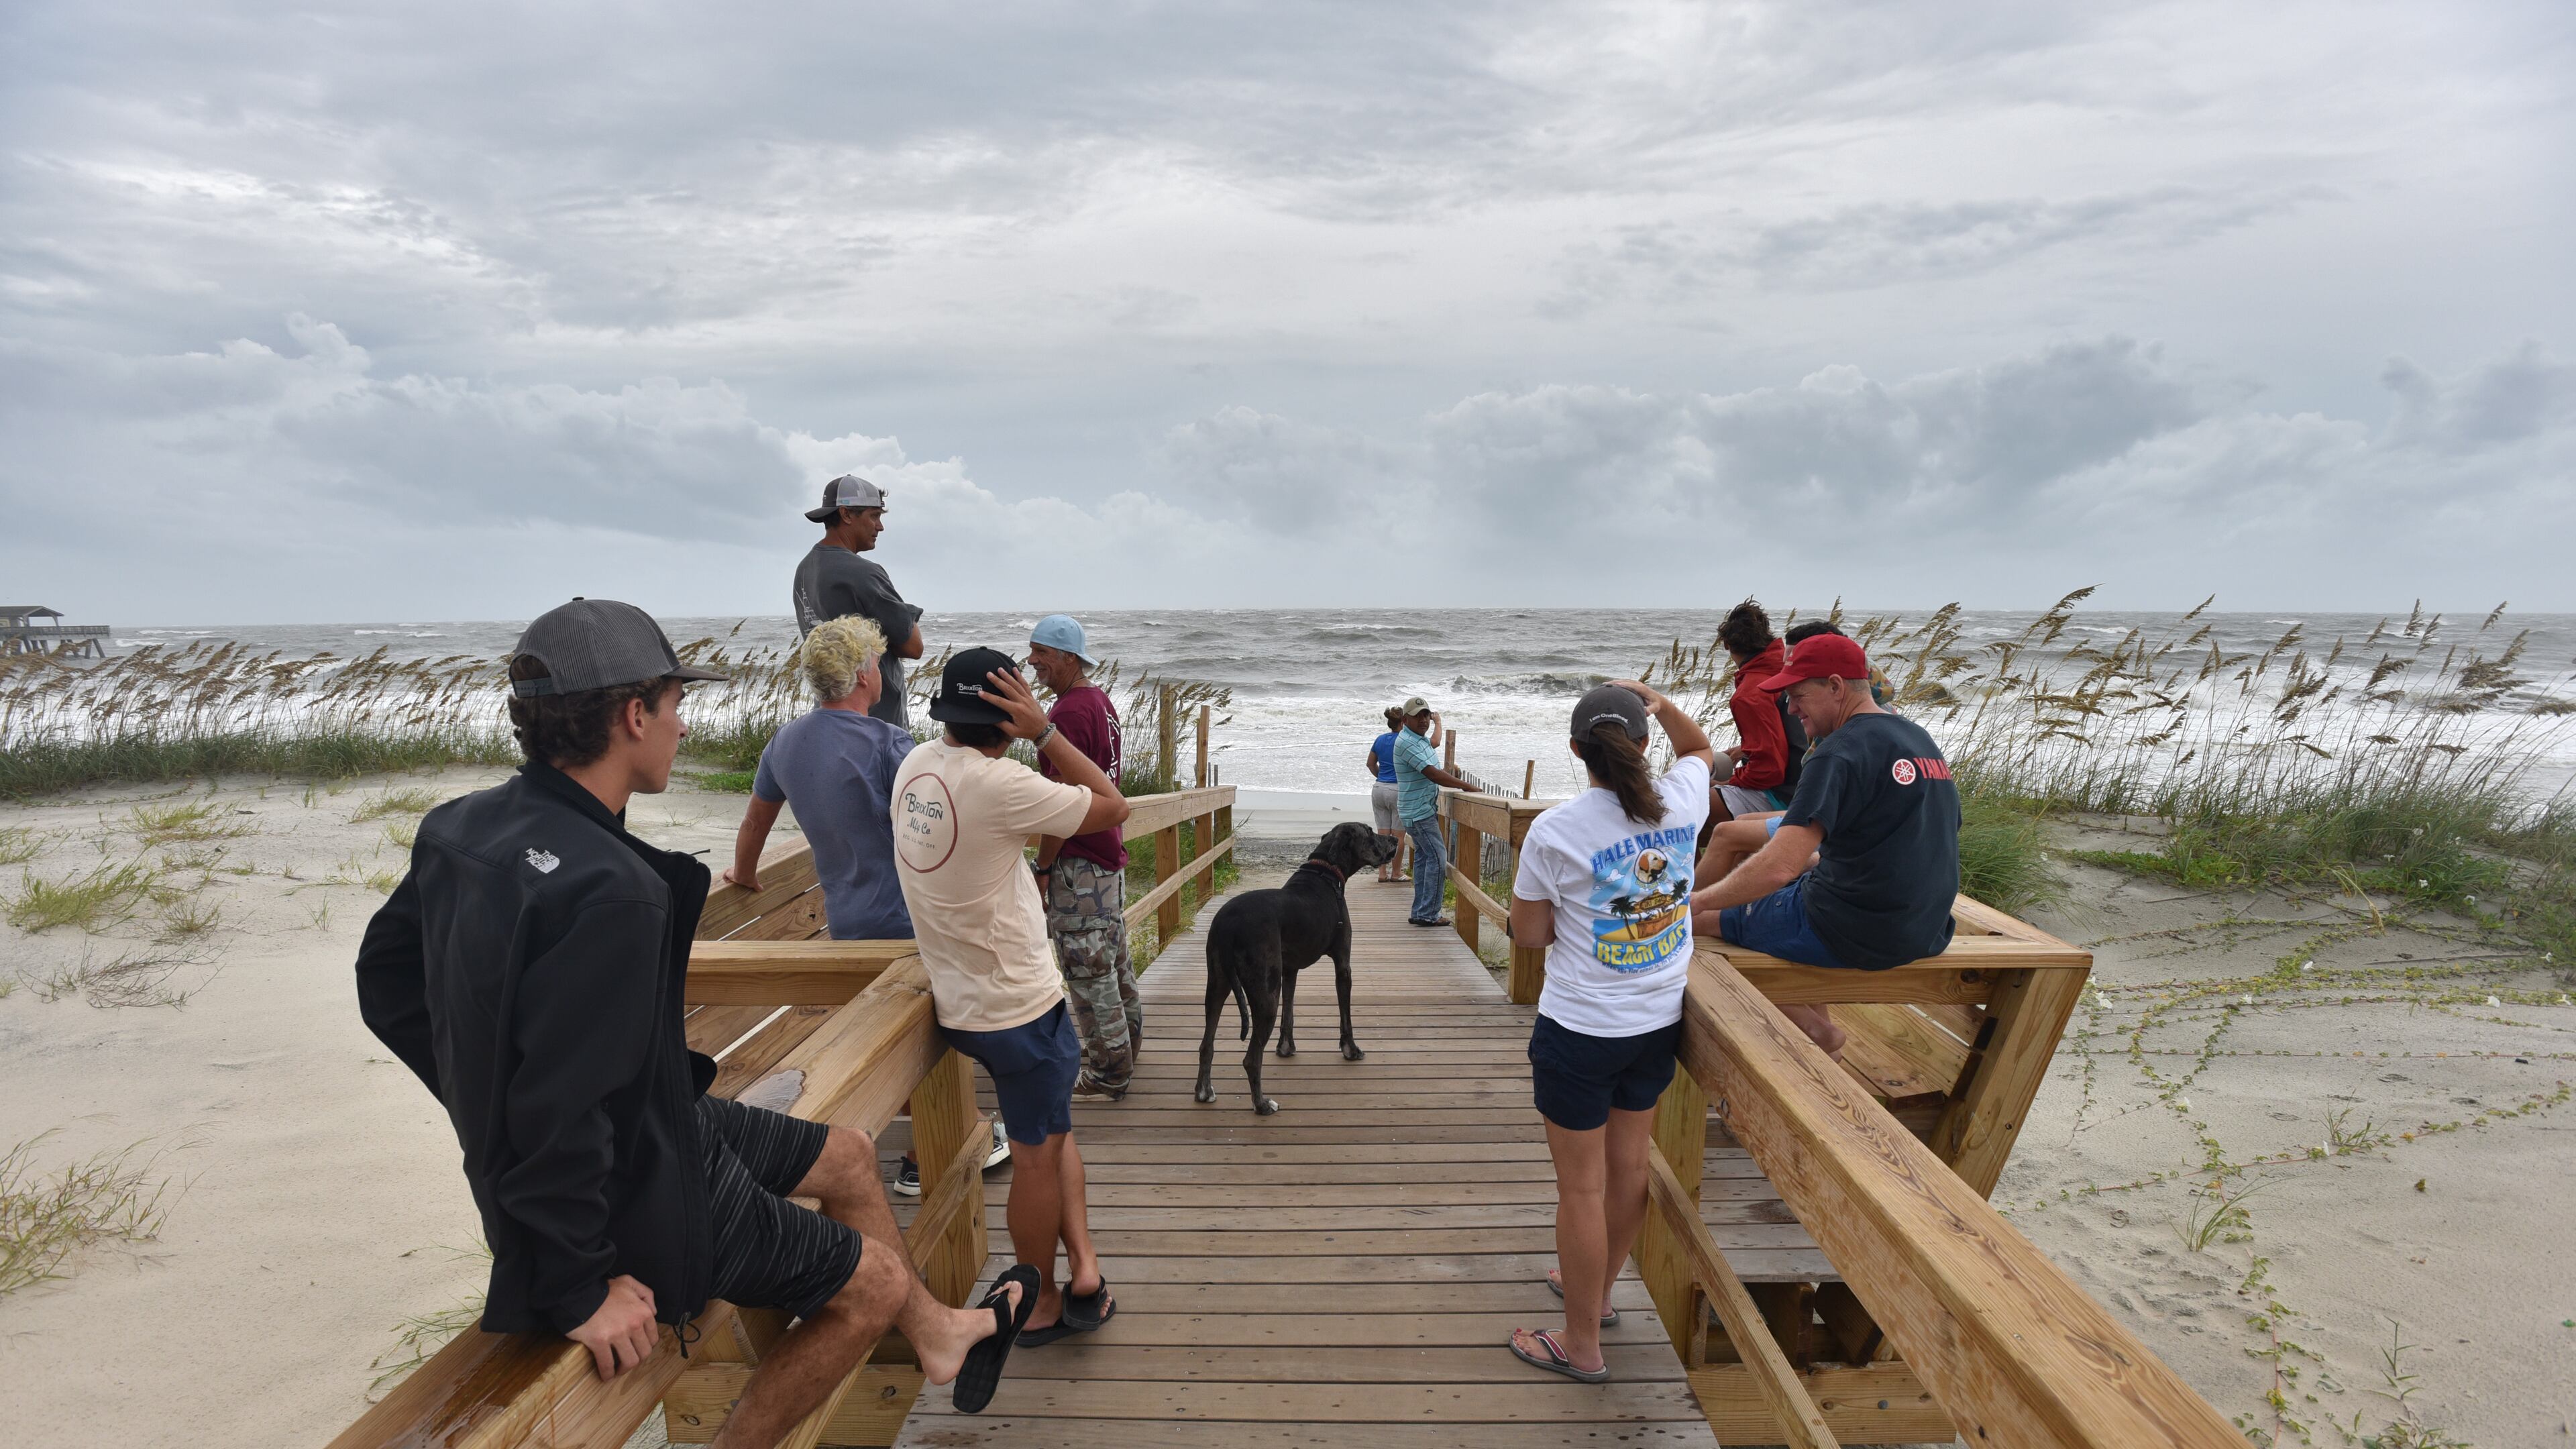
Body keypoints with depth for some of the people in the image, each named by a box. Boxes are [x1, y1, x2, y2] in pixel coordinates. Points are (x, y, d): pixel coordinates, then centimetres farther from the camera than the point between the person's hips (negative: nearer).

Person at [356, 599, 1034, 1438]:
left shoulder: (462, 827, -5)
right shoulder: (611, 891, -34)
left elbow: (388, 982, 8)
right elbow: (558, 1112, -33)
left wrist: (494, 1109, 13)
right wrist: (578, 1292, -19)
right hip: (633, 1195, -9)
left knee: (847, 1157, 22)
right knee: (875, 1282, 8)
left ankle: (939, 1336, 41)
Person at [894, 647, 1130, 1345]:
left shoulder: (916, 764, -1)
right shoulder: (998, 784, -26)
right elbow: (1112, 808, -16)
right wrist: (1044, 731, -16)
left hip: (962, 1000, 8)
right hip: (1020, 1006, -8)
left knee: (1053, 1127, 21)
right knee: (1037, 1154, 10)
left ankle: (1082, 1264, 19)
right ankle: (1043, 1304, 27)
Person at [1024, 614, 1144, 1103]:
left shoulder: (1069, 713, -21)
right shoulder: (1101, 700, 10)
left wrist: (1043, 866, -16)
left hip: (1078, 861, -10)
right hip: (1109, 849, 10)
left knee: (1087, 966, 0)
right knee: (1113, 953, 23)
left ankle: (1108, 1075, 10)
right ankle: (1126, 1039, 39)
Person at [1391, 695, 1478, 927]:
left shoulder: (1421, 739, 12)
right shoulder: (1407, 742, -20)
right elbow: (1432, 774, -26)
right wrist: (1465, 785, -23)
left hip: (1424, 810, 10)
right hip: (1419, 812, -10)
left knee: (1424, 858, 12)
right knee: (1437, 858, -11)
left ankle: (1420, 912, 17)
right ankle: (1428, 914, -8)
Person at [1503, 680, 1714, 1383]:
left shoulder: (1554, 832, -20)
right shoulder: (1681, 802, -8)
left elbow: (1529, 932, -8)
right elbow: (1699, 747, 17)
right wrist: (1659, 702, 2)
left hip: (1580, 1031, -5)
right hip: (1658, 1025, 6)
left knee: (1582, 1188, 9)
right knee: (1628, 1167, 21)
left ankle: (1581, 1344, 26)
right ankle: (1596, 1288, 45)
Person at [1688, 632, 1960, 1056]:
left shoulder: (1841, 752, -20)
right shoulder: (1921, 739, 8)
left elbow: (1778, 868, -27)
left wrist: (1697, 902, -15)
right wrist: (1817, 858, 21)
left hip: (1854, 932, -9)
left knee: (1698, 913, 4)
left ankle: (1815, 1031, 11)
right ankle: (1814, 1016, 24)